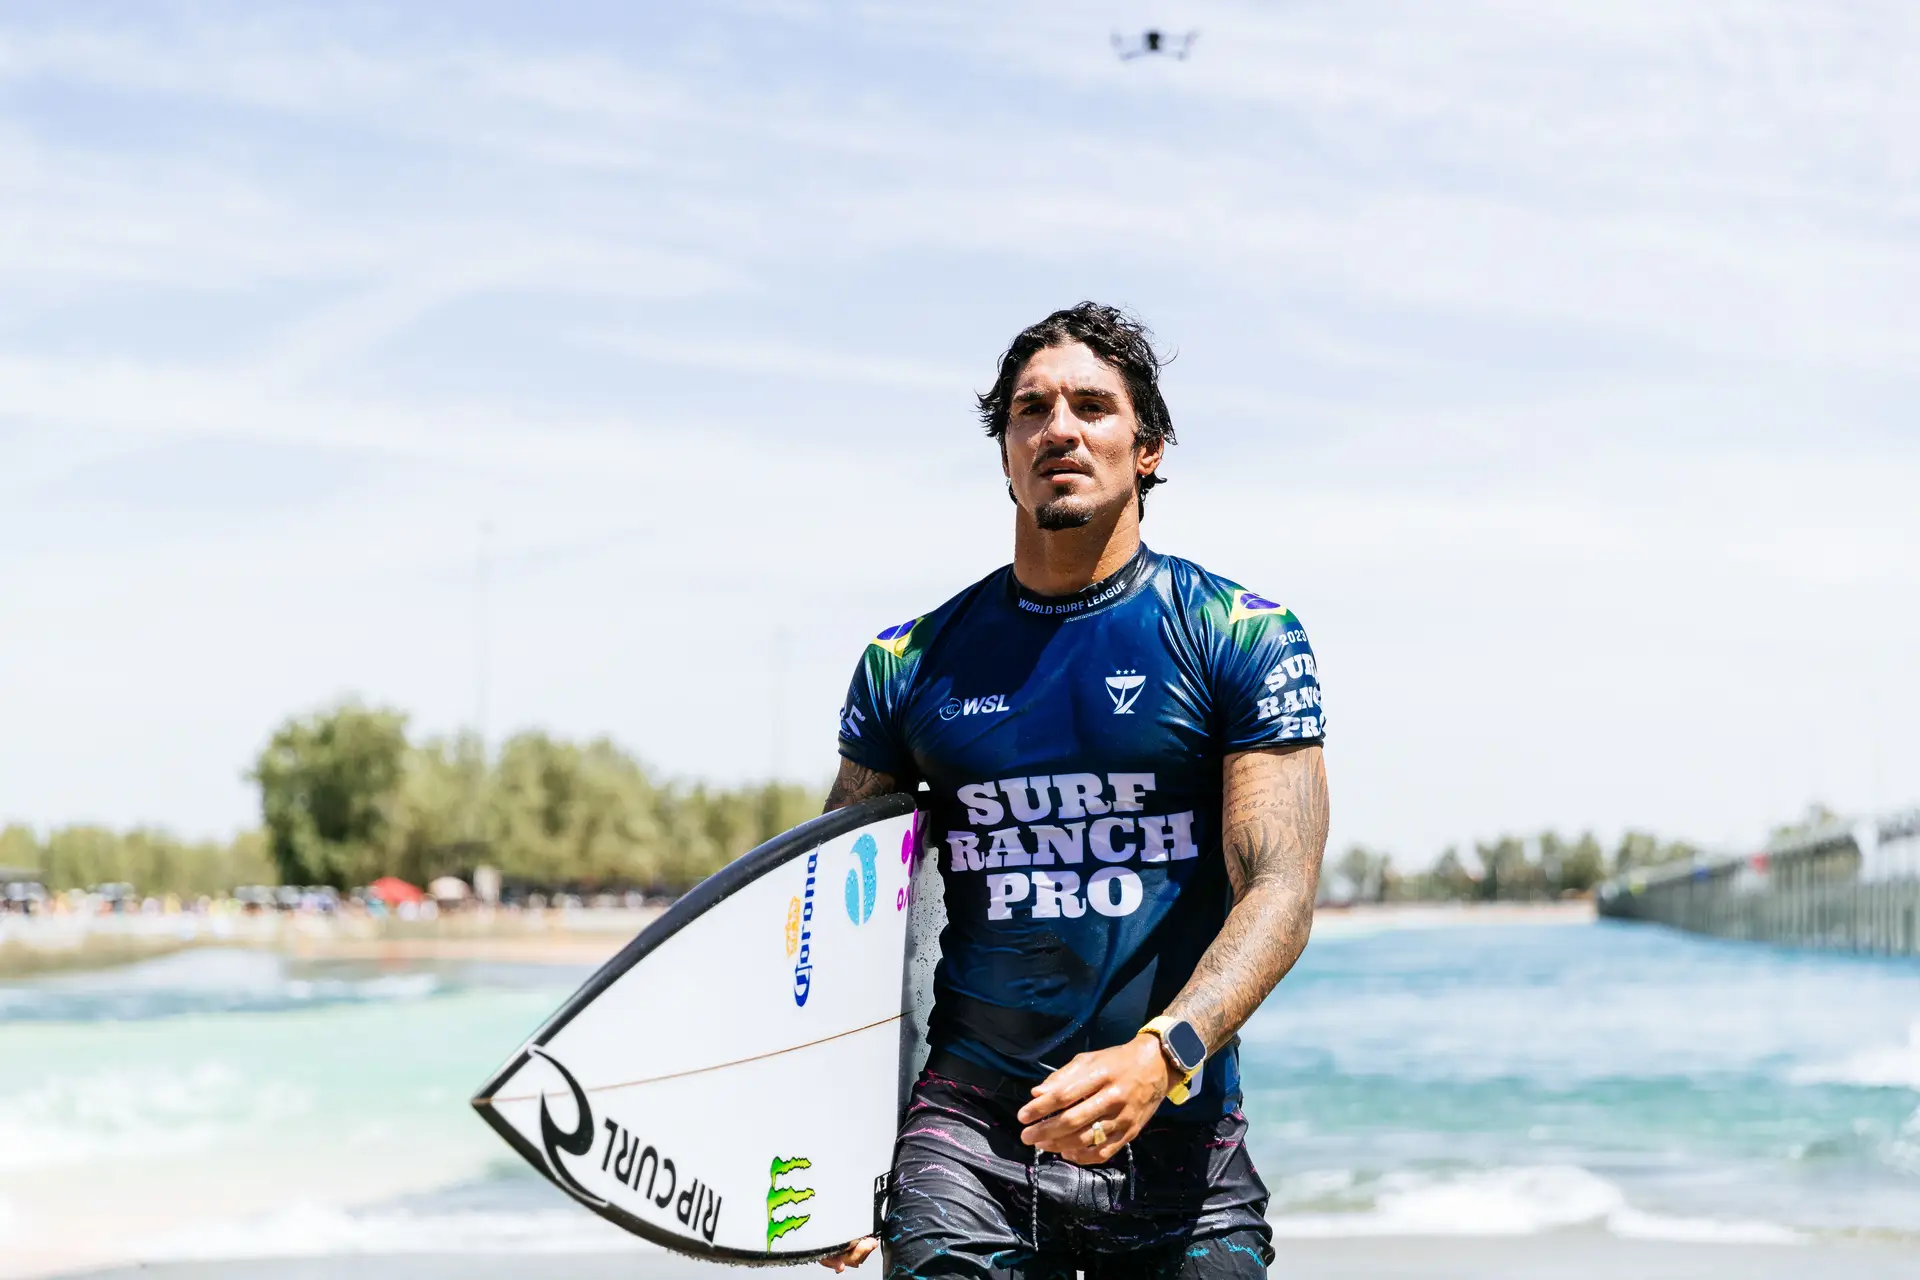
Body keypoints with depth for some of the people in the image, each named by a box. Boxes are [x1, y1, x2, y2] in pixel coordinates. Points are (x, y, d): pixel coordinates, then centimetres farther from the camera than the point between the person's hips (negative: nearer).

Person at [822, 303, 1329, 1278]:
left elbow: (1280, 893, -9)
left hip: (1182, 1145, -1)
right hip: (968, 1134, 1)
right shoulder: (909, 664, 7)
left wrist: (1158, 1059, -25)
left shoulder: (1243, 640, 0)